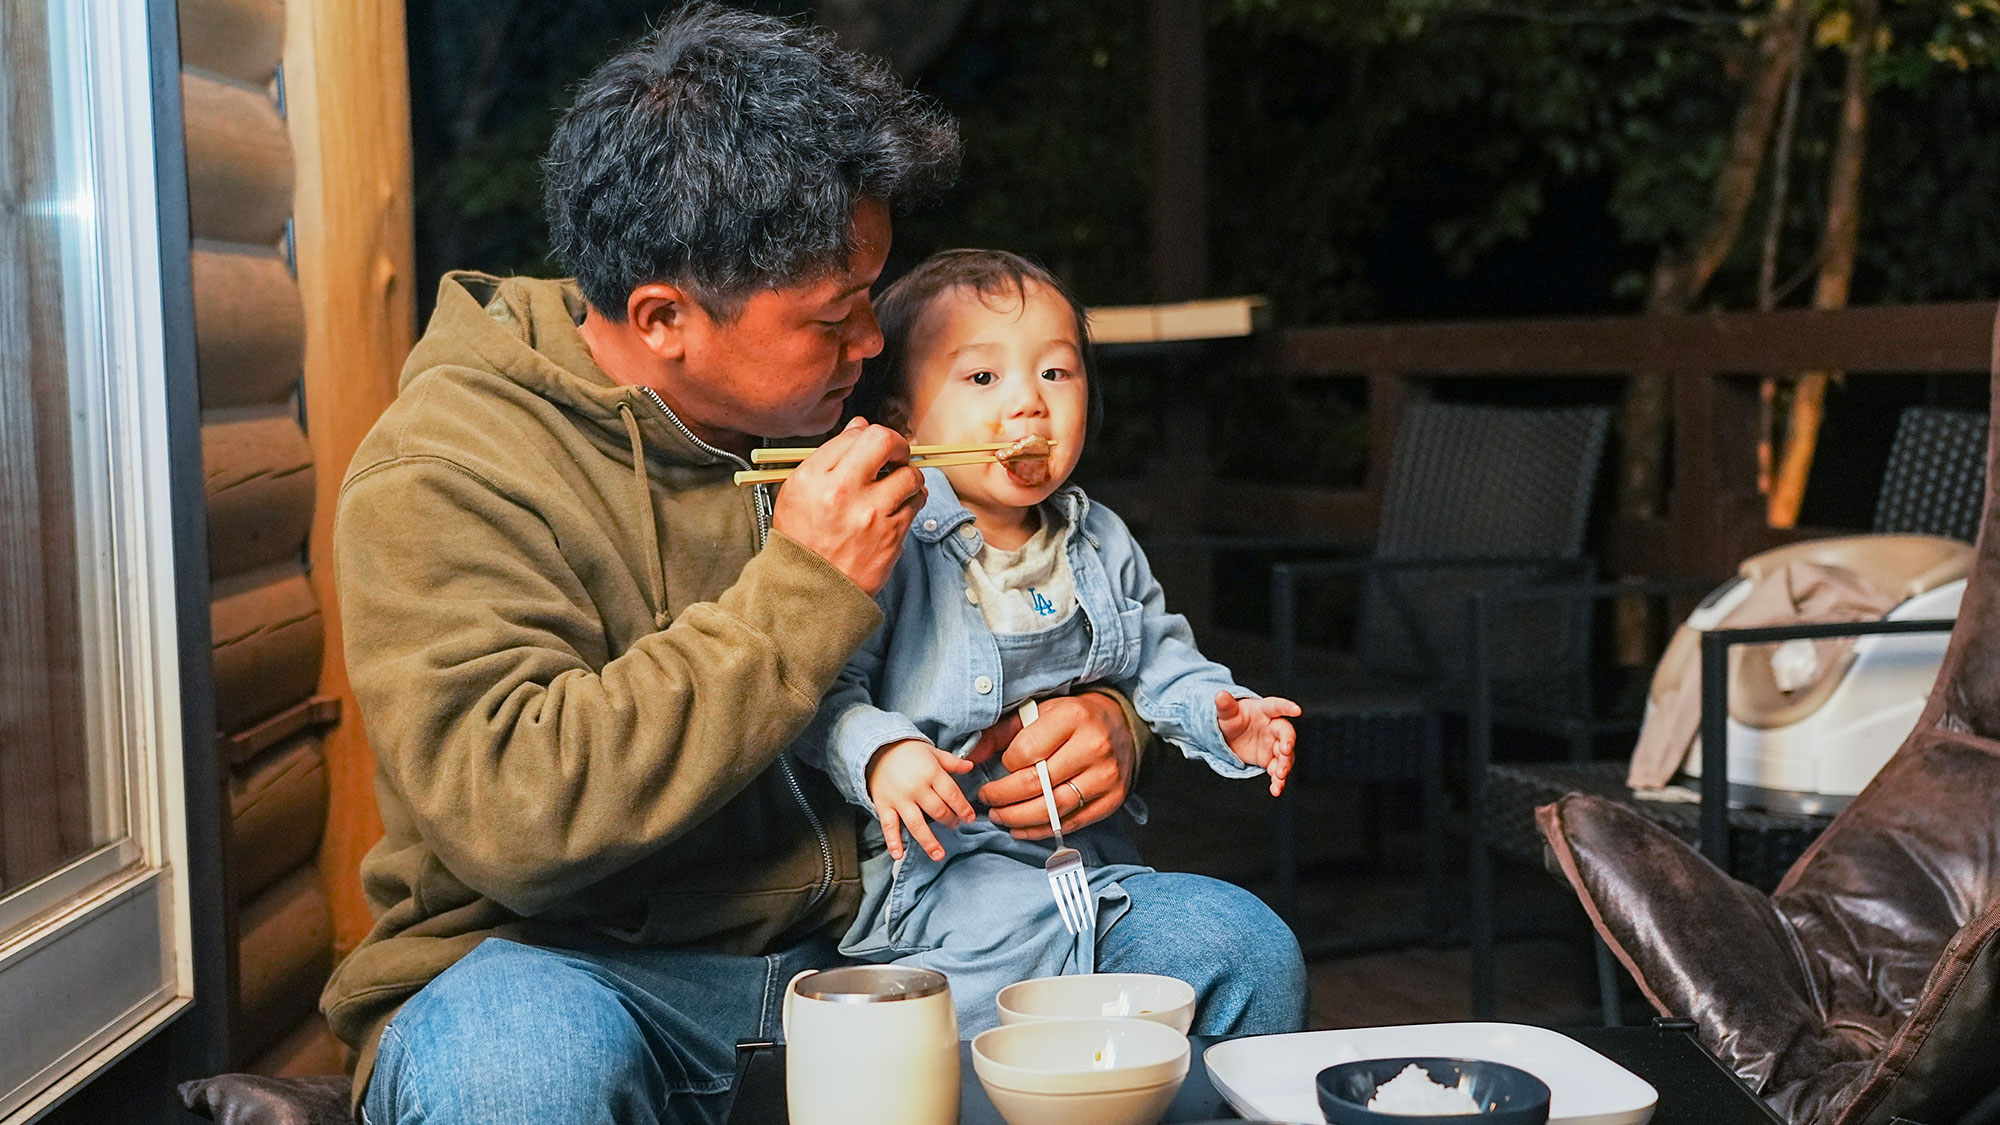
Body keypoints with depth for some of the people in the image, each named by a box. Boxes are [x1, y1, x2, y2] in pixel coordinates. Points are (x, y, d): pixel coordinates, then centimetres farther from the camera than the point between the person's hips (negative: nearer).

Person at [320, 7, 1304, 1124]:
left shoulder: (839, 405, 7)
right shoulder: (441, 474, -12)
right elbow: (511, 816, -26)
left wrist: (1105, 720, -5)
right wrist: (800, 594, -24)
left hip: (858, 945, 5)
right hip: (579, 976, -5)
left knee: (1220, 942, -12)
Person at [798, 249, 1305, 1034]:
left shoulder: (1104, 546, 12)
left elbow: (1158, 658, 22)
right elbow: (825, 691, -13)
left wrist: (1216, 712, 3)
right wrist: (880, 752, -31)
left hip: (1084, 852, 6)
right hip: (936, 860, -6)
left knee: (1259, 951, -3)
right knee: (1029, 932, -33)